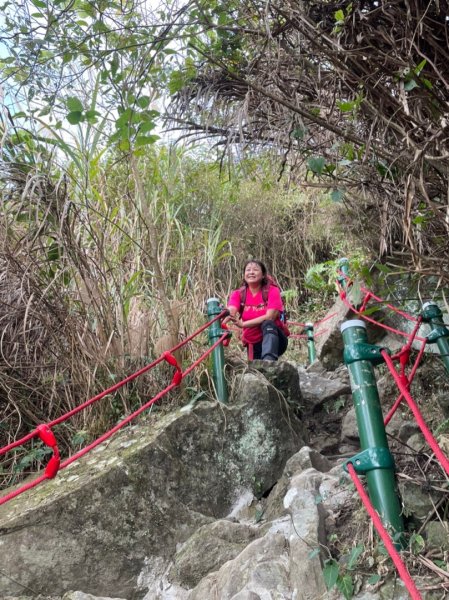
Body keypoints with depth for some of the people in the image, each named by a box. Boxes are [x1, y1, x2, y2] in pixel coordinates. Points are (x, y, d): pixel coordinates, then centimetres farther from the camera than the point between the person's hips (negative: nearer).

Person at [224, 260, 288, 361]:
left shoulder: (272, 291, -9)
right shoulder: (238, 294, -1)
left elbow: (269, 317, -22)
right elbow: (231, 311, -21)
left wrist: (242, 324, -34)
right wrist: (225, 315, -47)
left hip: (275, 339, -3)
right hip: (253, 344, 3)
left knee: (268, 324, -32)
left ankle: (269, 363, -48)